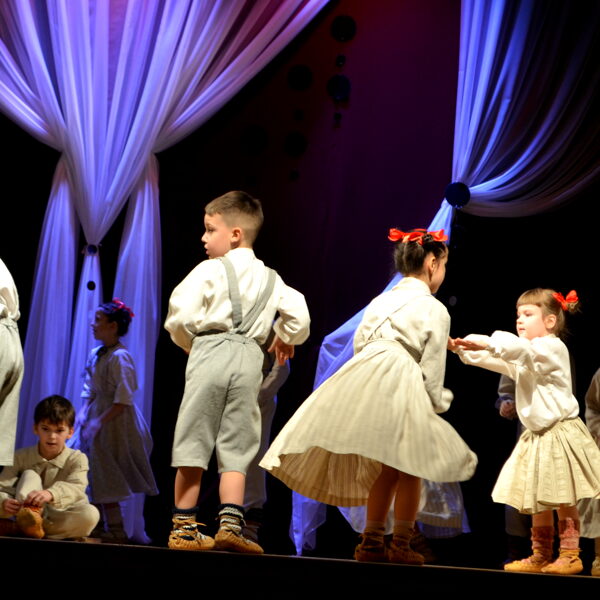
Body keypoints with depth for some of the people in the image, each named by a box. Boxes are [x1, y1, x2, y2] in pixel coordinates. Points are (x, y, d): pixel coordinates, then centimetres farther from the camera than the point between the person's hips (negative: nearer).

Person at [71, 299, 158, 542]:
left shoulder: (120, 357, -19)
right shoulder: (95, 355, 7)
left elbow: (123, 401, -22)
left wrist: (99, 422, -21)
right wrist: (84, 414, -1)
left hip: (114, 422, -8)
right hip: (96, 416, 8)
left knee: (105, 475, -2)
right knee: (94, 475, 14)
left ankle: (115, 529, 9)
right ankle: (100, 525, 26)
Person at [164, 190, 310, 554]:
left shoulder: (210, 270, -3)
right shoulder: (270, 279, 13)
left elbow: (180, 315, -11)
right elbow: (299, 315, 10)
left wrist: (189, 342, 9)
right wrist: (287, 339, 30)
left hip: (210, 351, -4)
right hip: (249, 358, 4)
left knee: (194, 442, 2)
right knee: (236, 448, 5)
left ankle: (184, 526, 4)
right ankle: (231, 523, -6)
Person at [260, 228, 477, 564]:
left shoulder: (380, 301, 22)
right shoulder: (435, 310, 4)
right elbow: (431, 368, 1)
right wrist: (438, 403, 14)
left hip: (361, 374, 6)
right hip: (400, 383, -6)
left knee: (385, 467, 14)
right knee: (409, 467, 4)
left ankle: (372, 542, 14)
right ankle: (401, 545, 3)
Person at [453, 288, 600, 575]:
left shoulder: (552, 347, -12)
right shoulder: (523, 357, 17)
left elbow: (522, 349, -31)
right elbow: (495, 359, 13)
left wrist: (487, 342, -41)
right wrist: (461, 349, 0)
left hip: (560, 433, -9)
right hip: (537, 436, 9)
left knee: (562, 499, -6)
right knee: (537, 501, 10)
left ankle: (570, 554, -2)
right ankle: (540, 556, 16)